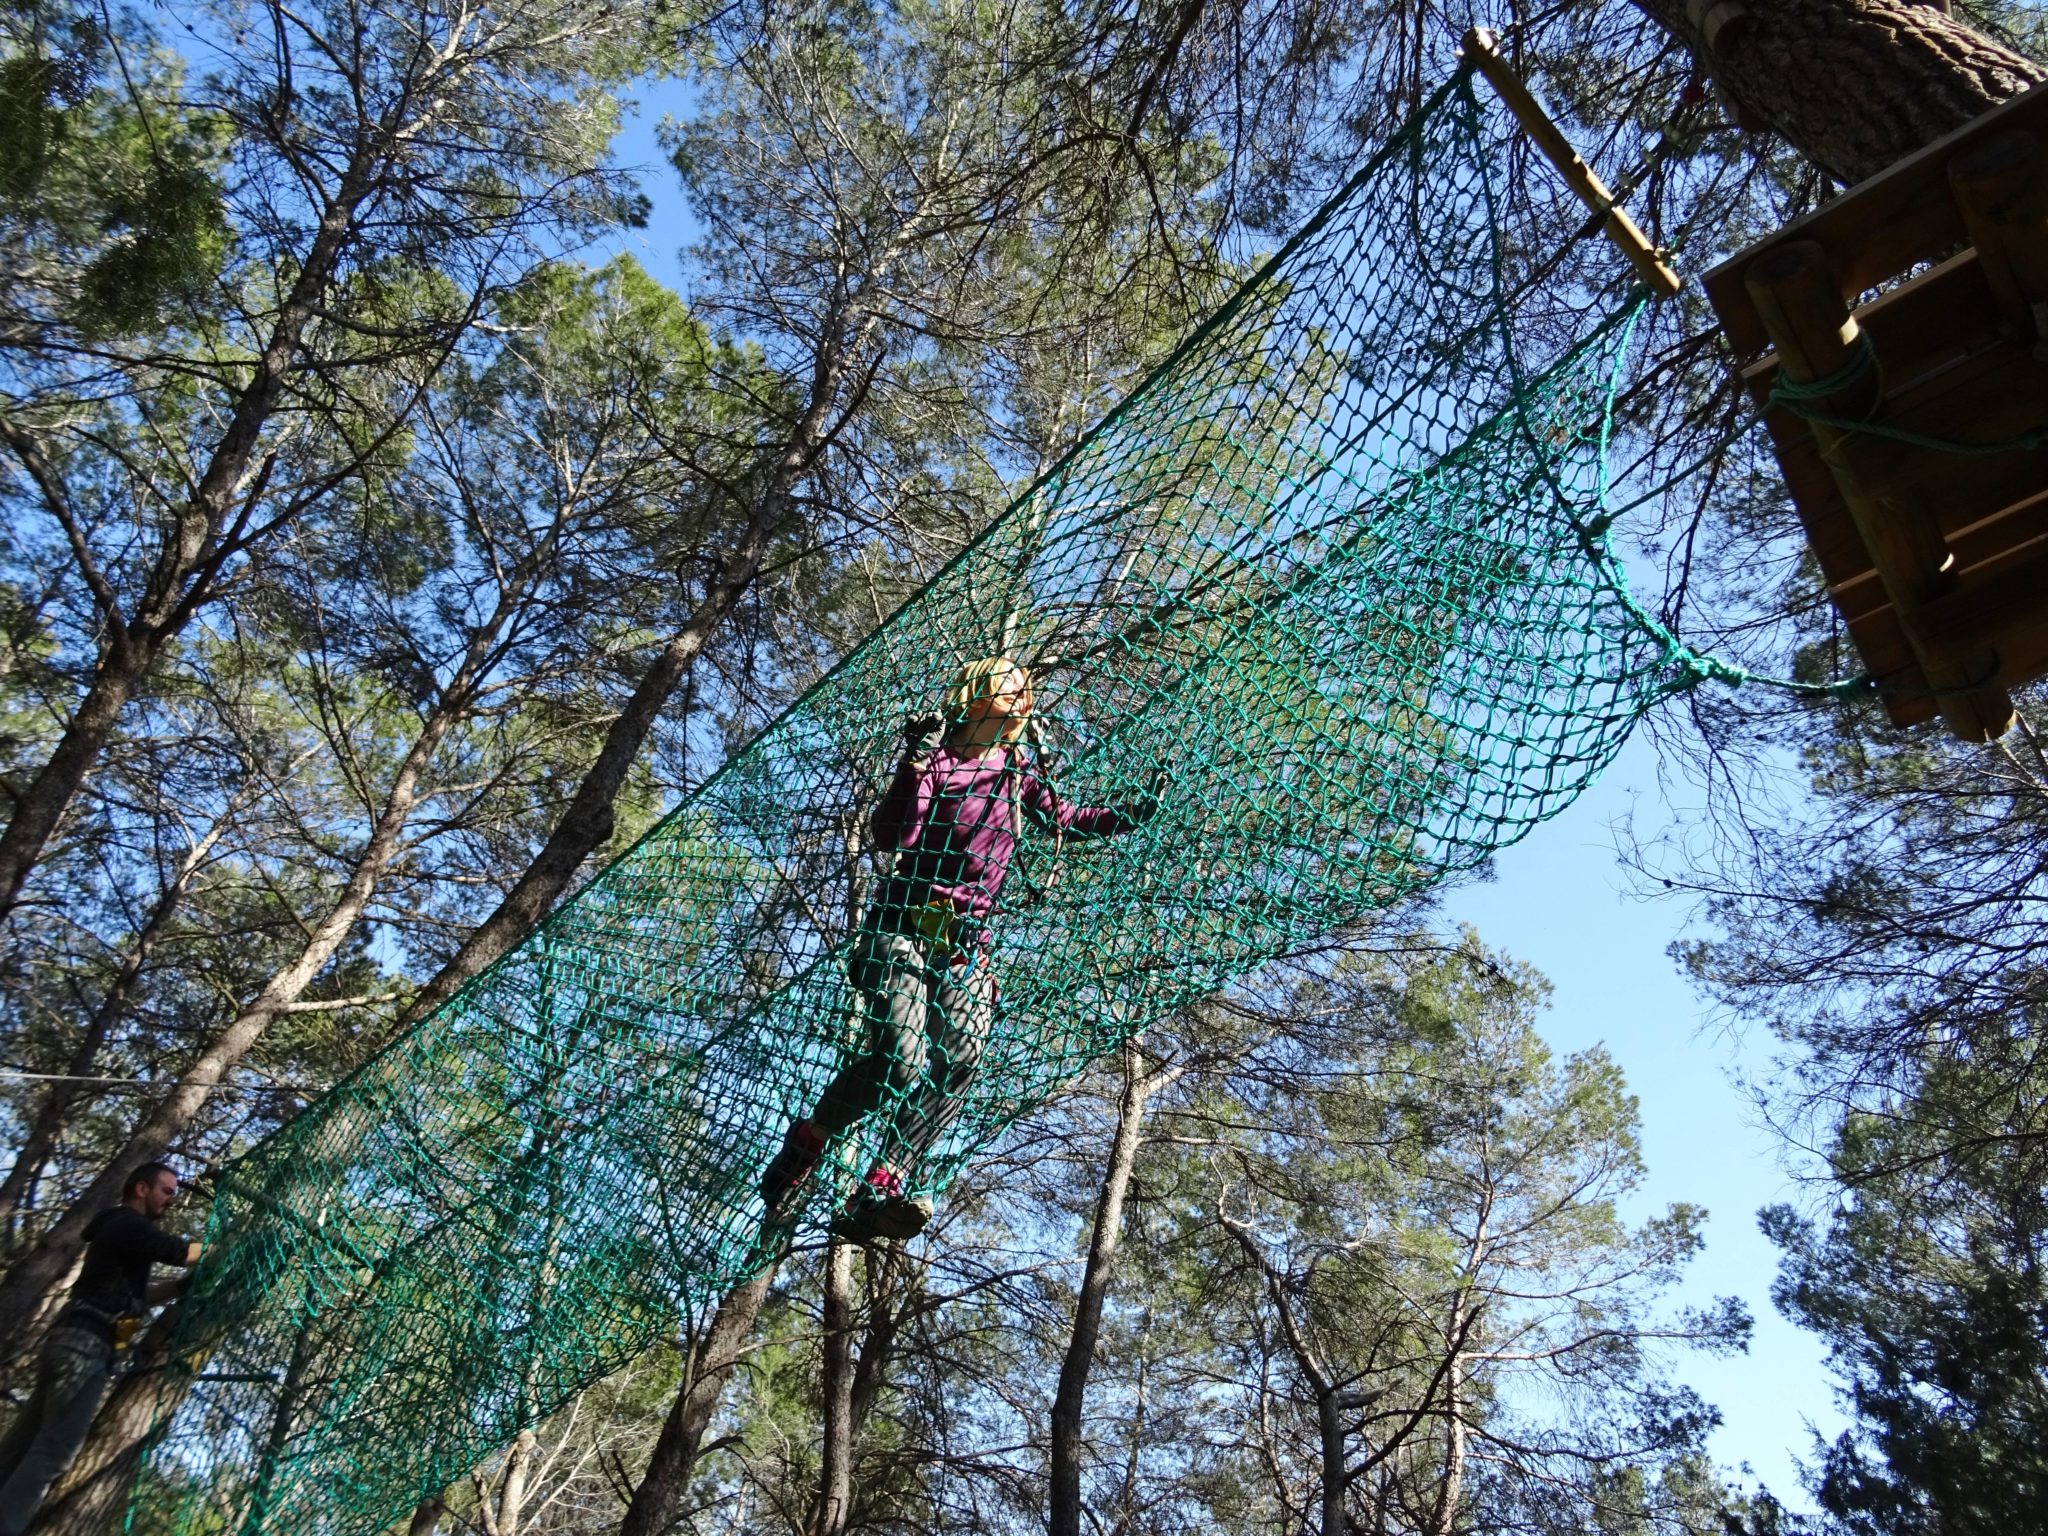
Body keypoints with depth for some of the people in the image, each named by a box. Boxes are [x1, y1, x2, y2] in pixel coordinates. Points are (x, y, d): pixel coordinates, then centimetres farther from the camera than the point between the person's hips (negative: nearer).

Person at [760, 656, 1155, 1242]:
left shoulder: (1016, 773, 15)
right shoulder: (936, 759, -3)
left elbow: (1065, 820, 31)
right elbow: (889, 835, -16)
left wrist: (1130, 815, 21)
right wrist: (915, 765, -27)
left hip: (968, 943, 5)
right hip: (905, 926, -5)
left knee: (959, 1062, -19)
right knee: (900, 1064, -21)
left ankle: (878, 1194, -20)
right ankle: (804, 1144, 7)